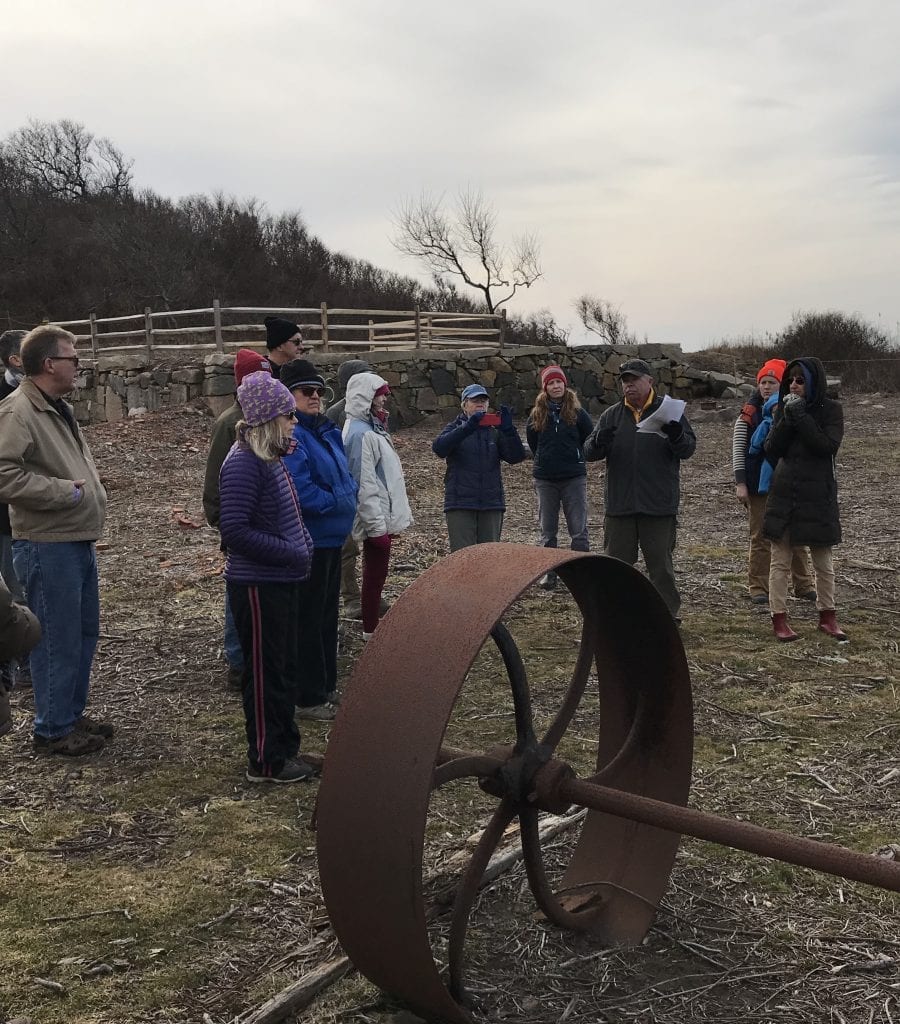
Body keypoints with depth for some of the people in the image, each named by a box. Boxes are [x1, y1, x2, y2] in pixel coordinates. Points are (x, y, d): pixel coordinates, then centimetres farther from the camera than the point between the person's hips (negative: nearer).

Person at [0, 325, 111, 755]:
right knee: (58, 640, 0)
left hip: (78, 542, 10)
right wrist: (64, 492, -20)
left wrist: (89, 491, 13)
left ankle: (72, 714, 32)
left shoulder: (59, 408, 15)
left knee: (85, 633, 18)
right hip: (47, 546, -10)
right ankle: (53, 729, 14)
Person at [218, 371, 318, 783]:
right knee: (265, 674, 2)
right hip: (258, 586, -10)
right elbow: (234, 531, -24)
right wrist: (289, 552, -22)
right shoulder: (243, 464, -20)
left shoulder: (271, 459, 9)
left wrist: (302, 543, 7)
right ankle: (266, 761, 14)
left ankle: (285, 748, 31)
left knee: (282, 669, 18)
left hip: (281, 582, 10)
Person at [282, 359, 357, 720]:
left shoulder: (328, 431, 11)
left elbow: (346, 477, 19)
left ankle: (327, 686, 30)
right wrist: (338, 504, -13)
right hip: (308, 539, -9)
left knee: (327, 614, 18)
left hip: (332, 538, 9)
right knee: (308, 619, -1)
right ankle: (308, 698, 9)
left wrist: (346, 499, 0)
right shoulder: (290, 435, -18)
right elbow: (301, 490, -26)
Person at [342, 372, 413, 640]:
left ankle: (372, 626, 26)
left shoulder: (372, 428, 14)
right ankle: (370, 631, 10)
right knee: (375, 575, 0)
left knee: (376, 573, 16)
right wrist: (378, 526, -23)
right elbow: (364, 484, -22)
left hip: (384, 516, 10)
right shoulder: (360, 433, -18)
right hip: (377, 520, -10)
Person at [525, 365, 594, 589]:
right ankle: (548, 574, 15)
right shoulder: (536, 415, 3)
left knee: (579, 530, -1)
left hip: (574, 478, -2)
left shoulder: (577, 413, -2)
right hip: (545, 479, 2)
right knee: (547, 531, 8)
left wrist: (575, 458, 10)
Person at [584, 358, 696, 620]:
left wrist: (676, 436, -25)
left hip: (659, 506, -2)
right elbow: (588, 452, 3)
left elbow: (689, 449, -2)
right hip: (619, 505, 2)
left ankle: (667, 613, 16)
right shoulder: (612, 415, 9)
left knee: (661, 564, 5)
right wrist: (599, 442, -20)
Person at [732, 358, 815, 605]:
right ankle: (758, 587, 11)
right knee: (760, 538, 3)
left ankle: (803, 585, 17)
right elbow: (738, 450, -3)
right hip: (759, 485, -2)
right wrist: (740, 483, -9)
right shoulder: (749, 414, -3)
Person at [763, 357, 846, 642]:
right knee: (780, 562, 1)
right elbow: (771, 450, -2)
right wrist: (787, 419, -13)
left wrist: (801, 416, -18)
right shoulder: (783, 409, 6)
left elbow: (828, 446, -16)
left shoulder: (830, 409, -2)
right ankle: (779, 618, 8)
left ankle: (827, 616, 21)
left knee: (824, 562, 8)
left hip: (818, 495, -2)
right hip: (784, 493, 2)